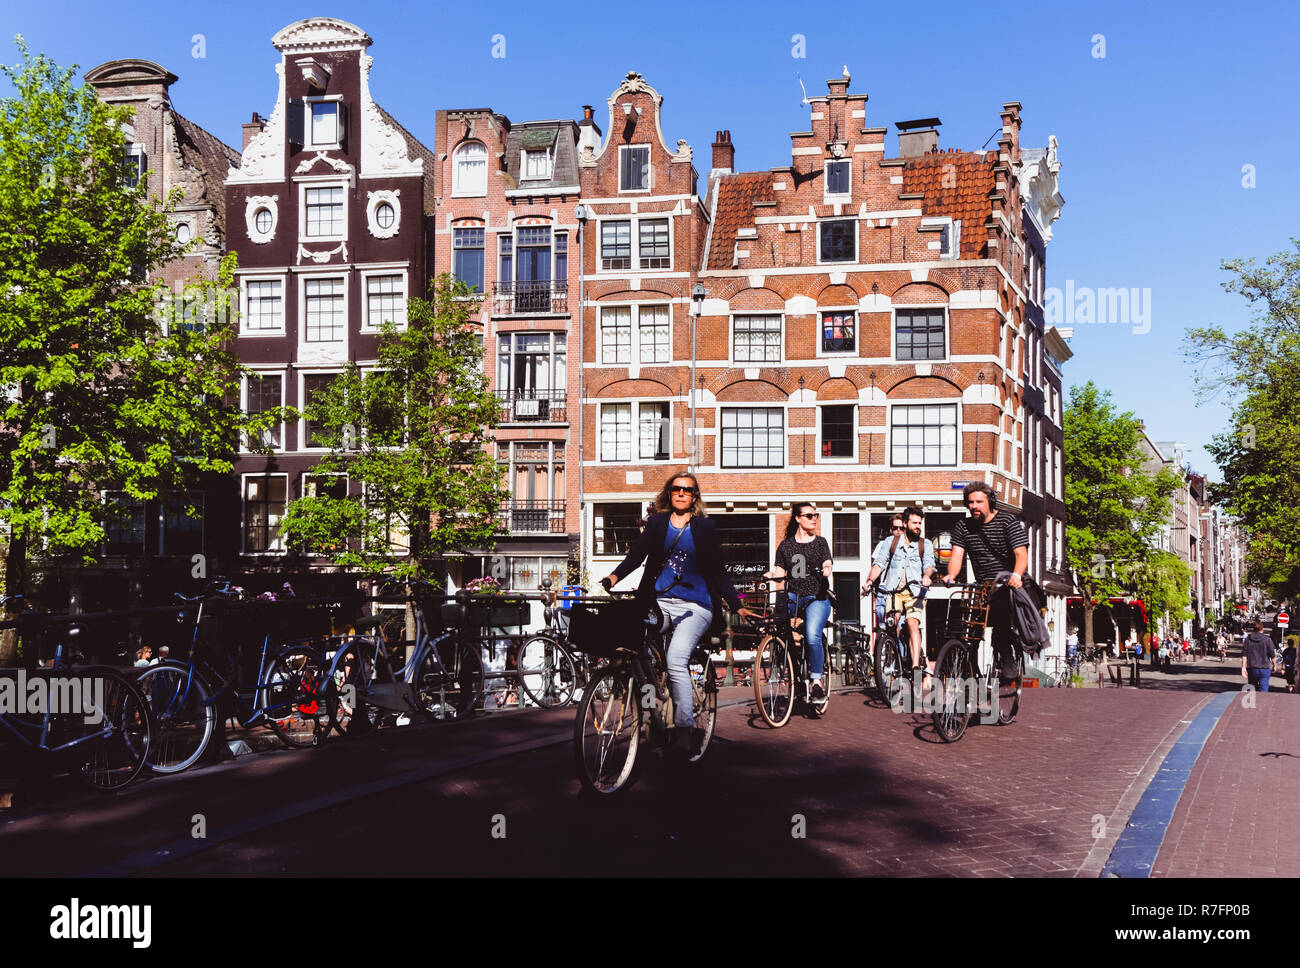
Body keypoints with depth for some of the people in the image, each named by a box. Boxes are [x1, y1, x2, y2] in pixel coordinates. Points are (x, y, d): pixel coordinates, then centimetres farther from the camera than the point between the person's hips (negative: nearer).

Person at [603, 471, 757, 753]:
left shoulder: (705, 527, 10)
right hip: (659, 601, 3)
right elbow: (637, 554, 5)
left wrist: (737, 607, 4)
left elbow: (718, 572, 11)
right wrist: (615, 576, -13)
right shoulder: (656, 523, 15)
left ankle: (684, 730, -20)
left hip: (695, 606, -3)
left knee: (676, 659, -25)